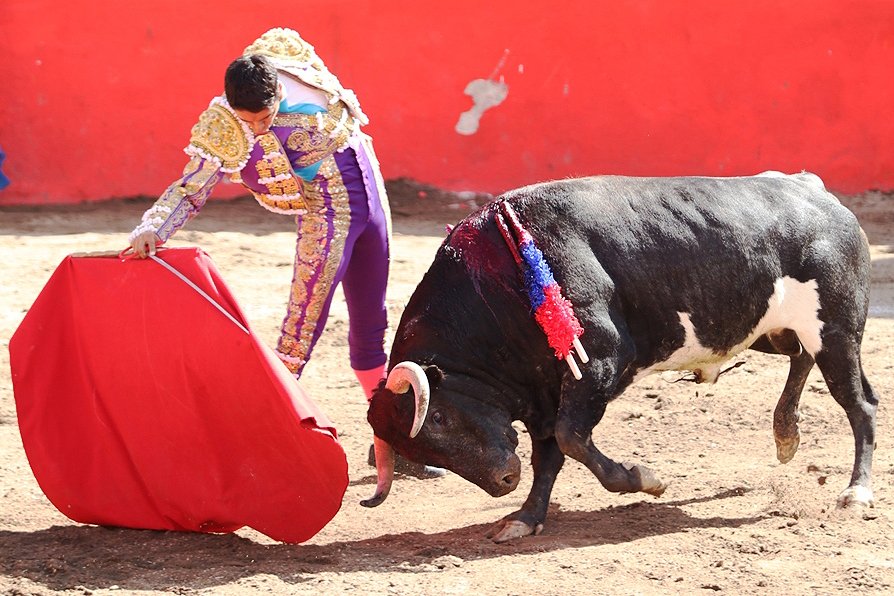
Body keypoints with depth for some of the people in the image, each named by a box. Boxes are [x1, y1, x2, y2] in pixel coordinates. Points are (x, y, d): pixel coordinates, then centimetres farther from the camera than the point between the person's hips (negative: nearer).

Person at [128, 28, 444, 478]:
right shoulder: (224, 130, -21)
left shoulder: (287, 53, -12)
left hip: (369, 191, 5)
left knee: (370, 327, 14)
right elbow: (191, 188, -25)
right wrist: (152, 229, -39)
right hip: (325, 218, -5)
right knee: (302, 329, -13)